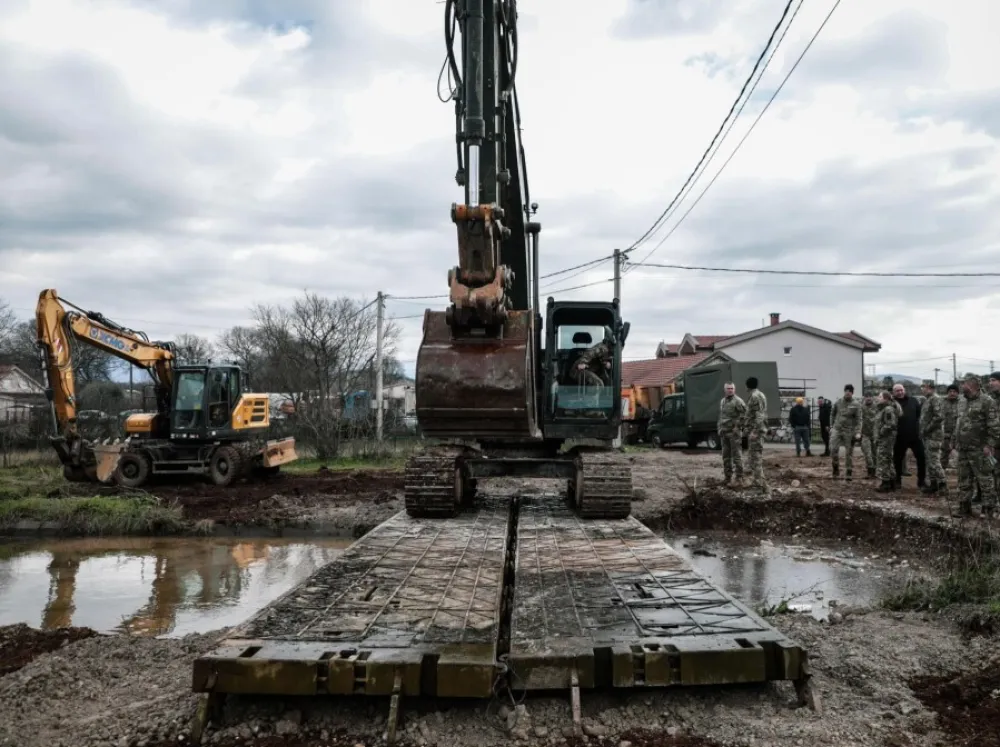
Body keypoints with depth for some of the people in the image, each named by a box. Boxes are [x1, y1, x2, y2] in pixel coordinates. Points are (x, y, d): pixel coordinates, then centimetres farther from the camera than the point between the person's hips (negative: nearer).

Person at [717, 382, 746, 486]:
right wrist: (719, 428, 15)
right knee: (726, 455, 11)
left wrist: (737, 425, -16)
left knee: (736, 454, -6)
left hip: (733, 432, -7)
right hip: (724, 432, 7)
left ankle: (739, 477, -2)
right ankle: (727, 476, 18)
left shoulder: (738, 401, -8)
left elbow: (744, 413, -16)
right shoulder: (722, 401, 16)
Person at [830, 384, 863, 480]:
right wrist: (834, 424, 15)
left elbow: (858, 420, -9)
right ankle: (836, 468, 11)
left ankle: (849, 472, 13)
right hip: (837, 429, 3)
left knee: (849, 452, 4)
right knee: (833, 449, -7)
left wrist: (858, 433, -18)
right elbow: (834, 413, 17)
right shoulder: (838, 402, 4)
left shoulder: (856, 405, -6)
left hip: (849, 431, -3)